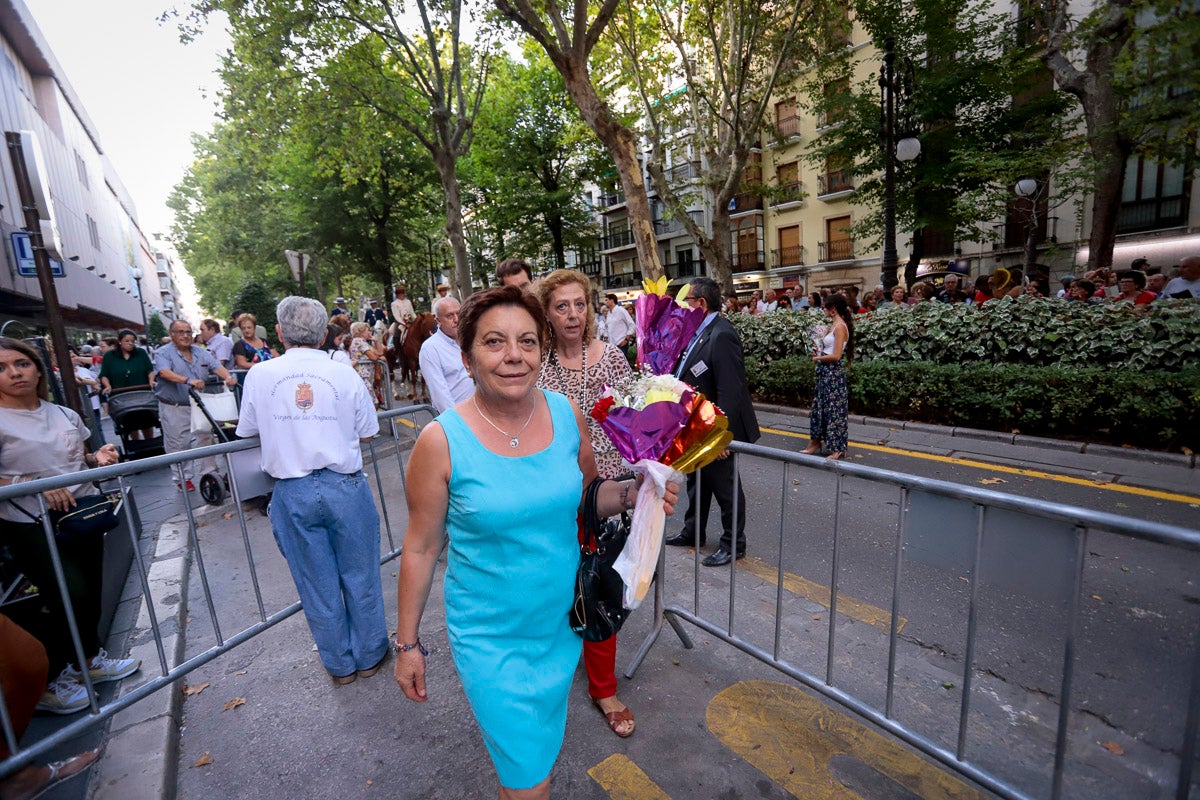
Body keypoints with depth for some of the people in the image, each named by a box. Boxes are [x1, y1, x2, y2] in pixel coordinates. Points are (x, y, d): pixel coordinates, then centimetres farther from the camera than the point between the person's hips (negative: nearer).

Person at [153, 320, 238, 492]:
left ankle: (209, 472, 20)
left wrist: (228, 377, -27)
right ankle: (184, 479, 16)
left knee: (206, 437, 9)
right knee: (179, 444, 4)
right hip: (174, 409, -4)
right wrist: (188, 380, -42)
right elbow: (165, 372, -25)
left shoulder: (201, 353, 7)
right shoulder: (163, 353, -7)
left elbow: (217, 367, -5)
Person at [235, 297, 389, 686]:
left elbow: (248, 432, 8)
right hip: (344, 485, -1)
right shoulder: (344, 373, -5)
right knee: (360, 576, 15)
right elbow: (366, 432, 0)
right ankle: (369, 656, 32)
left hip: (293, 493, 1)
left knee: (318, 586, 16)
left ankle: (340, 665, 33)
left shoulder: (259, 375, -2)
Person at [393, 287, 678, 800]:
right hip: (490, 636, -4)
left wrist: (634, 492, -15)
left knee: (547, 746, 31)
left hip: (562, 619, 4)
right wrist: (407, 643, -1)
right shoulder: (442, 440, -20)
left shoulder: (567, 414, -11)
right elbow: (421, 548, -9)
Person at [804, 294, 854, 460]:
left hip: (834, 372, -10)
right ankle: (816, 442, 24)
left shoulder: (840, 326, -15)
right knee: (820, 406, 14)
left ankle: (837, 448, 9)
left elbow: (836, 355, -20)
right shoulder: (834, 325, 11)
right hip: (825, 372, 10)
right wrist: (818, 353, 3)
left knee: (834, 409, -1)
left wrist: (818, 358, -7)